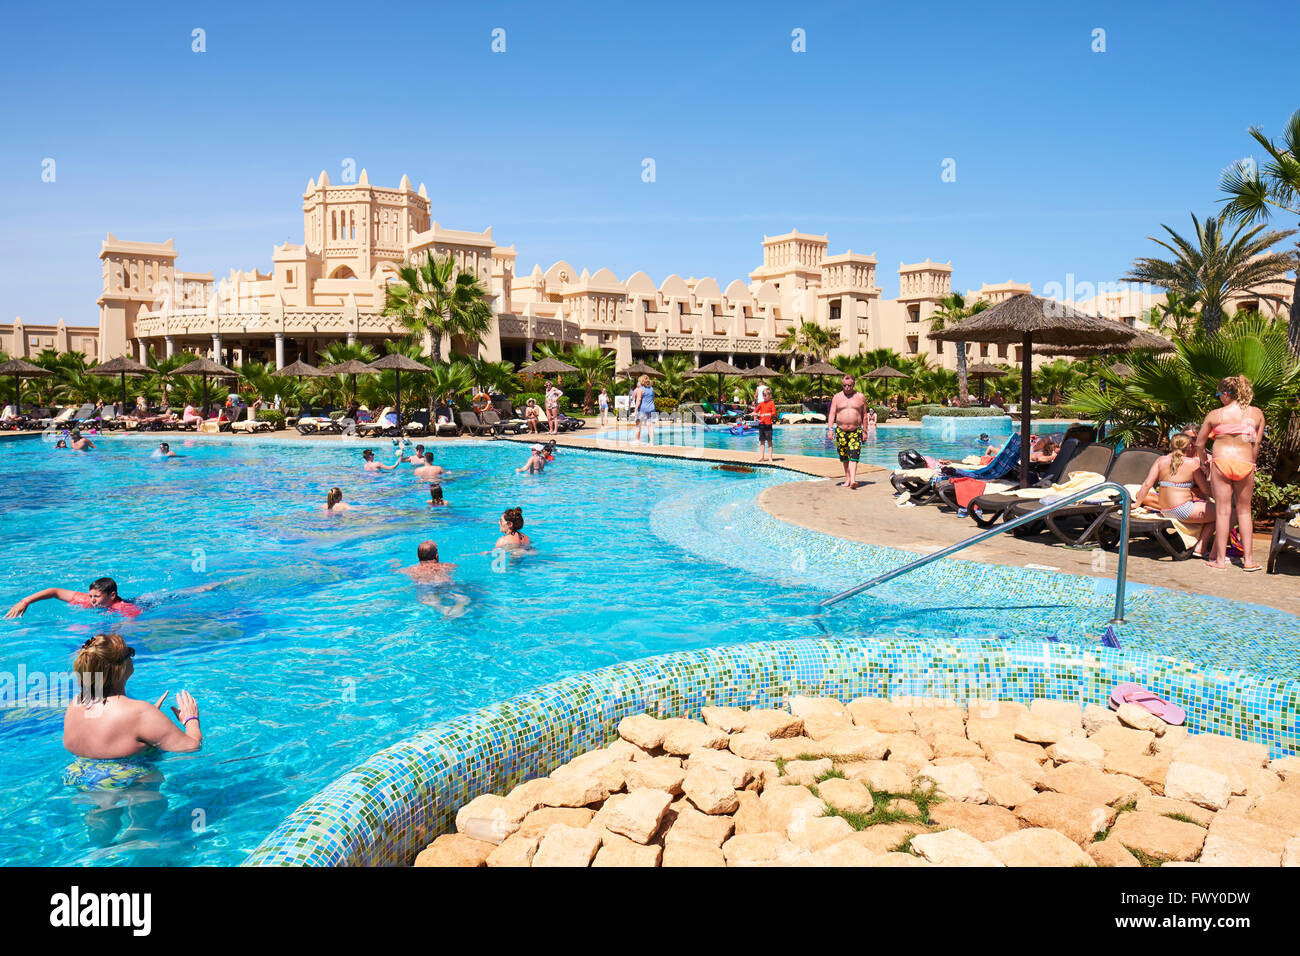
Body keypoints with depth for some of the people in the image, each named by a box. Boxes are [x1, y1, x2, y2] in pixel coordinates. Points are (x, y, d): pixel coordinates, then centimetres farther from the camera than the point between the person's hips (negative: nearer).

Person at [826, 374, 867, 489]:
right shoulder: (837, 397, 6)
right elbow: (832, 414, 1)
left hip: (856, 431, -2)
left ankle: (853, 480, -24)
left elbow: (864, 415, 10)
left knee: (853, 456, -14)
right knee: (844, 457, 8)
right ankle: (847, 479, 18)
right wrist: (830, 428, -11)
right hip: (841, 431, 2)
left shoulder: (861, 397, 6)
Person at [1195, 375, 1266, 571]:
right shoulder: (1257, 413, 5)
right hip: (1246, 464, 2)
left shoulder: (1215, 415, -2)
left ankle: (1220, 559, 5)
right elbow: (1256, 445, 7)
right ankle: (1248, 559, 13)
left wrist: (1206, 459, 21)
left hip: (1221, 461, -2)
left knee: (1222, 511, 2)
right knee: (1244, 511, 13)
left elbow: (1199, 444, 4)